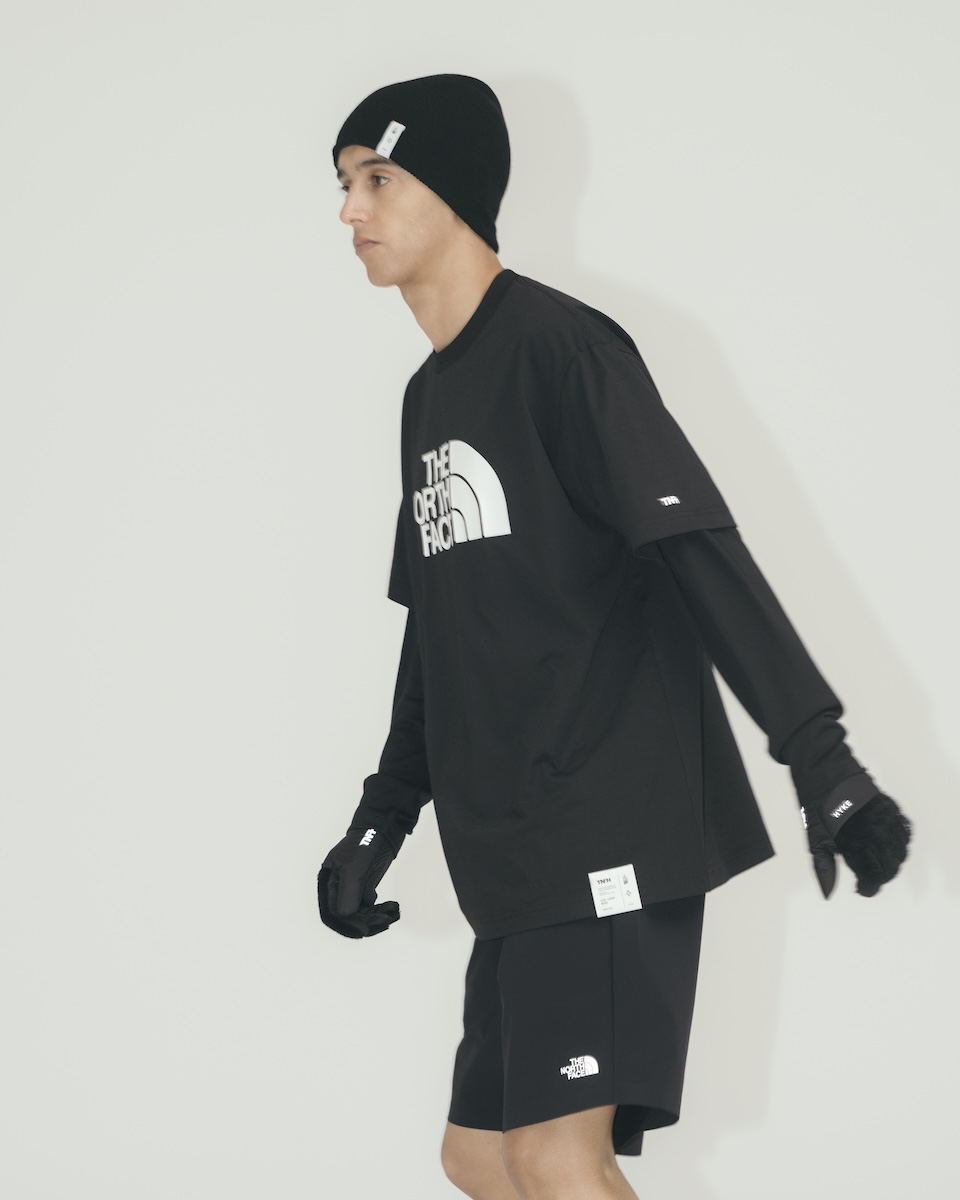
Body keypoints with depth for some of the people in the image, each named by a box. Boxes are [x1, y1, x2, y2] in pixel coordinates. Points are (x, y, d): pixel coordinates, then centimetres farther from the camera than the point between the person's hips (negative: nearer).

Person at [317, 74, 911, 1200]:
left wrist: (821, 757, -22)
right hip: (515, 850, 9)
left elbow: (702, 547, -16)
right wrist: (383, 817, 23)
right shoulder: (429, 396, 19)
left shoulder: (557, 344, -8)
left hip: (613, 822, -9)